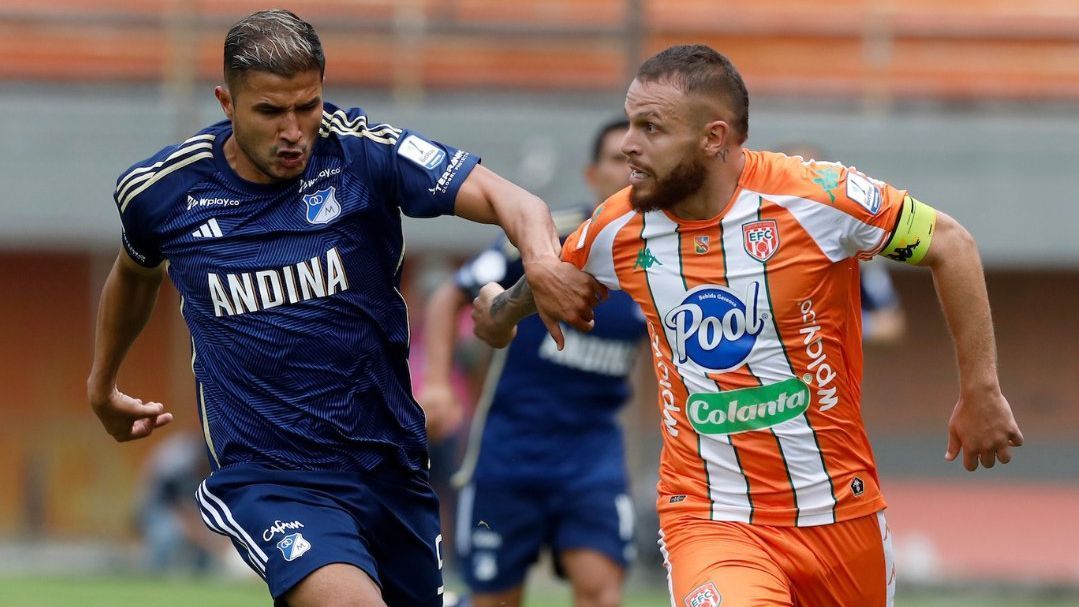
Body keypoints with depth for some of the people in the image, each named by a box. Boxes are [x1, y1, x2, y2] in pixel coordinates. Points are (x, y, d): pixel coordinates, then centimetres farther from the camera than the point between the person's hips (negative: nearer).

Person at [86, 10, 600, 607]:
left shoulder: (363, 151, -10)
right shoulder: (161, 190, -3)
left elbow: (501, 196, -22)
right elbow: (135, 272, 21)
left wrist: (542, 260, -44)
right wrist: (101, 386, 33)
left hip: (389, 464, 2)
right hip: (266, 478, -2)